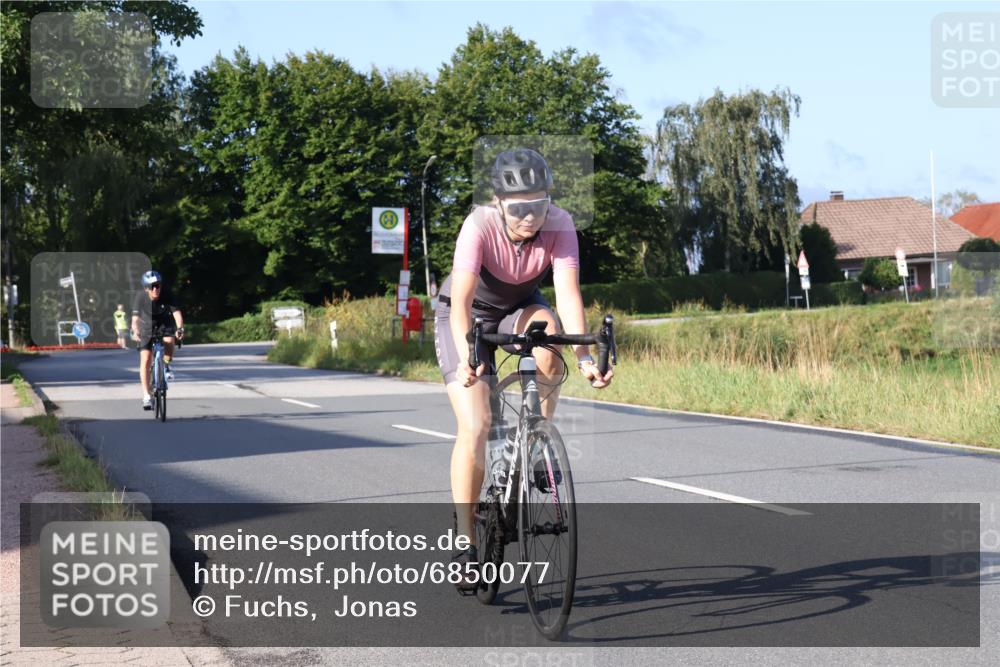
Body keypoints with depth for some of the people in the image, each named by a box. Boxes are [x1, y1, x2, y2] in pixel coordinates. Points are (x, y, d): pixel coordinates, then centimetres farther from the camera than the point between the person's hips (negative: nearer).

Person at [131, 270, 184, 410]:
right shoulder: (141, 297, -24)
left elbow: (176, 312, -32)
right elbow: (135, 316, -31)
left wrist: (180, 328, -49)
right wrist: (135, 331, -49)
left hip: (164, 325, 0)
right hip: (147, 327, 0)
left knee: (169, 341, -33)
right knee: (145, 360, -11)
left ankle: (166, 366, -2)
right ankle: (147, 395, -6)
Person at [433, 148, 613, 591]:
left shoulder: (559, 225, -27)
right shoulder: (479, 226, -33)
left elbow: (568, 293, -35)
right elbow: (461, 301, -41)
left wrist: (584, 356, -49)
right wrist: (466, 357, -57)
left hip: (520, 305, 2)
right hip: (469, 312, -2)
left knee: (547, 330, -34)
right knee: (475, 425, -17)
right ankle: (465, 544, -7)